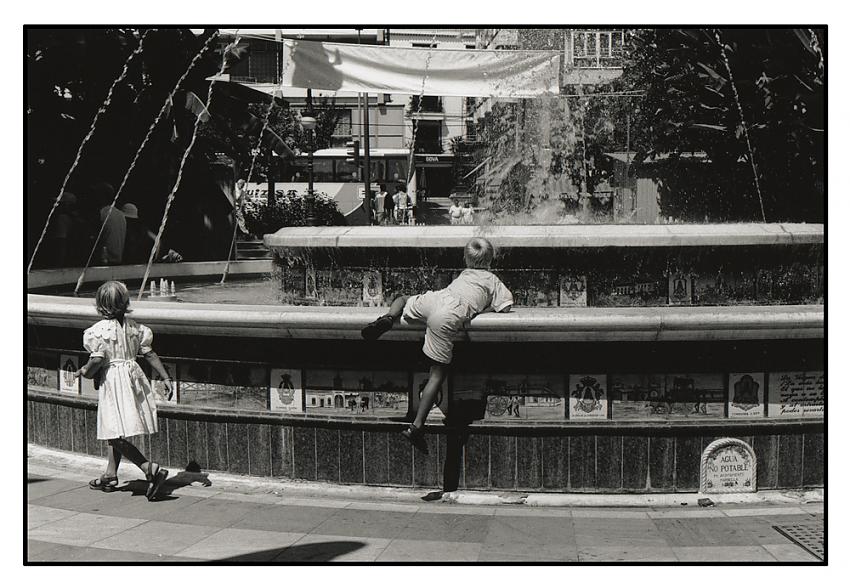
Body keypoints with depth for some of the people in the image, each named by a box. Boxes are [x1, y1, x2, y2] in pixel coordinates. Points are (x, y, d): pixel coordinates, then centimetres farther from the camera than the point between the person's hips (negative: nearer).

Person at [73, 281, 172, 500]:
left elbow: (97, 360, -19)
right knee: (114, 434, 21)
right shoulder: (133, 326, 5)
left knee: (117, 436, -6)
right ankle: (110, 476, 29)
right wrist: (166, 378, 3)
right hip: (133, 377, 7)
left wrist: (84, 372, 1)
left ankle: (151, 469, -19)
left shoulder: (99, 330, -13)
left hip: (112, 381, -7)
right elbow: (150, 354, 3)